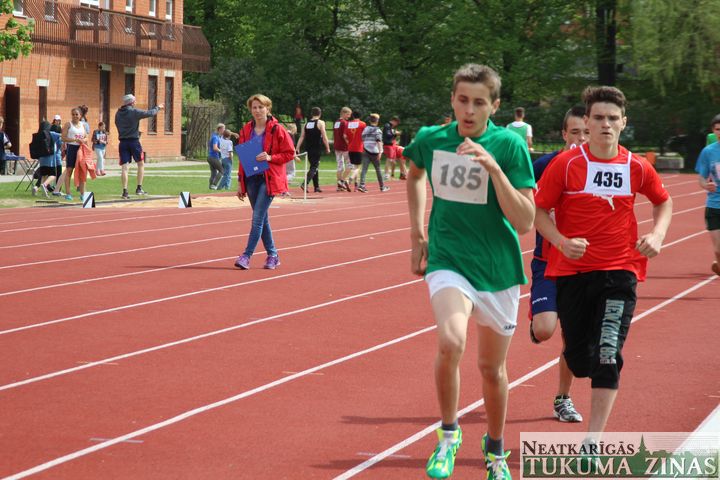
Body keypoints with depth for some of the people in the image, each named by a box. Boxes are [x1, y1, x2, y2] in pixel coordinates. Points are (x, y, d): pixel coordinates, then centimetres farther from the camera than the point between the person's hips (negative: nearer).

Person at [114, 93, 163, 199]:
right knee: (141, 164, 14)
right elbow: (150, 113, -2)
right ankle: (139, 188, 11)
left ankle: (125, 191, -6)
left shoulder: (118, 114, 6)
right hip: (134, 141, -4)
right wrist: (158, 108, 17)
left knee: (125, 167, 1)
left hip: (123, 142, 4)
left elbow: (117, 125, 15)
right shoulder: (134, 112, -9)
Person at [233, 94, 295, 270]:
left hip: (269, 179, -6)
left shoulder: (277, 129, -6)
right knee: (262, 218, 10)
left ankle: (247, 256, -12)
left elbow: (290, 153, -4)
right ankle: (272, 255, 20)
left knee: (257, 218, -12)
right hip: (251, 179, 6)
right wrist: (240, 182, 10)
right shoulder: (246, 130, 9)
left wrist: (270, 157, -18)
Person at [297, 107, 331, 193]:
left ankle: (317, 186, 21)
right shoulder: (320, 123, -5)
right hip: (317, 149, -6)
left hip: (308, 149, 6)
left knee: (314, 167, 17)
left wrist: (297, 148, 6)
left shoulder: (306, 123, 10)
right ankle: (305, 183, -26)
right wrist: (327, 148, -1)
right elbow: (324, 137, -9)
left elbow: (302, 137, 7)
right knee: (314, 167, -7)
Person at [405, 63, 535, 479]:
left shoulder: (509, 145, -11)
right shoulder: (430, 140, -2)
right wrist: (417, 232, 16)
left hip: (498, 269, 0)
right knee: (451, 342, -28)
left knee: (492, 368, 13)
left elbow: (525, 222, -17)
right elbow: (415, 174, 24)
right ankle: (448, 433, -3)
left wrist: (494, 168, -27)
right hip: (447, 261, 0)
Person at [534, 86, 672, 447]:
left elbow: (663, 201, 20)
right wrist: (562, 242, -17)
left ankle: (594, 438, -10)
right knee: (578, 358, 3)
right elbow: (538, 210, -2)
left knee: (608, 353, -13)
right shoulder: (566, 164, -6)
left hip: (619, 271, 1)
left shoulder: (637, 167, 1)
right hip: (571, 270, 0)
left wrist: (657, 235, 3)